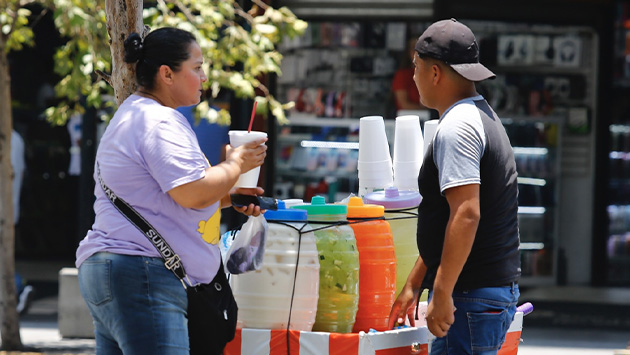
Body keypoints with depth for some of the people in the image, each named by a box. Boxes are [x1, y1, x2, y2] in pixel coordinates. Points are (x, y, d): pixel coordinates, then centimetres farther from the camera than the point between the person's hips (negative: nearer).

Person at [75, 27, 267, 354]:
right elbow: (194, 194, -20)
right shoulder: (161, 122, -12)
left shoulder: (133, 114, 24)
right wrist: (235, 164, -3)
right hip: (140, 277, -11)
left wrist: (228, 197, 20)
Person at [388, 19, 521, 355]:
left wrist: (442, 294, -23)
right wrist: (413, 284, 27)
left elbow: (466, 214, -24)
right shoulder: (486, 118, 20)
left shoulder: (456, 128, -14)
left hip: (472, 297, -10)